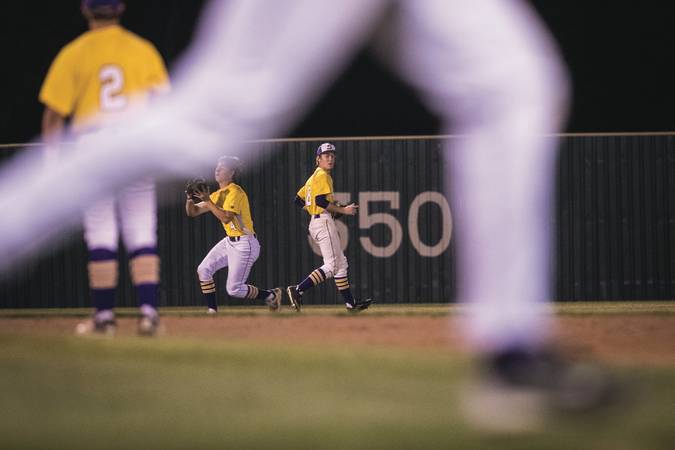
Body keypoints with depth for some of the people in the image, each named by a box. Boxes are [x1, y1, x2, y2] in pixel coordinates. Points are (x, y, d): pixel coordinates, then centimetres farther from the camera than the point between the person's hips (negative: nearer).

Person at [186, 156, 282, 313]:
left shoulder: (235, 192, -17)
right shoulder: (217, 194, 11)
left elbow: (226, 217, -29)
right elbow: (192, 212, 11)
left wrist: (208, 201, -27)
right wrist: (190, 198, -9)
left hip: (245, 244, -9)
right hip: (230, 241, 9)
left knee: (234, 289, -8)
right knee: (203, 270, 0)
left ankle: (271, 295, 12)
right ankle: (212, 310, 6)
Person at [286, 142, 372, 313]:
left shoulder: (313, 177, 20)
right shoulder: (323, 175, -9)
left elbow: (298, 200, 21)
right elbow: (320, 200, -21)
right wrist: (343, 210, -16)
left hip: (314, 222, 11)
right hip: (324, 221, -11)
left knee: (341, 263, 12)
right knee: (331, 266, -12)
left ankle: (351, 303, 13)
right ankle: (298, 290, -20)